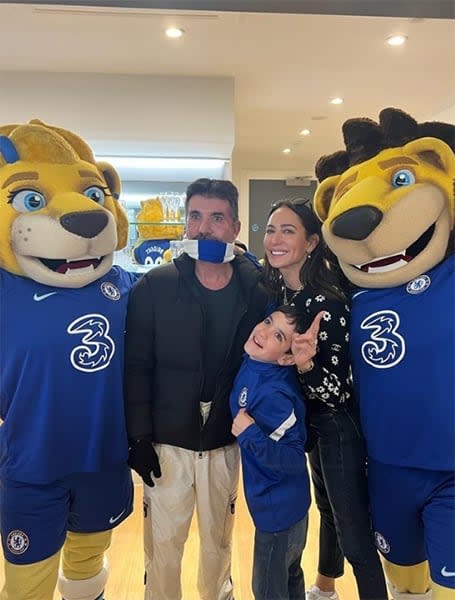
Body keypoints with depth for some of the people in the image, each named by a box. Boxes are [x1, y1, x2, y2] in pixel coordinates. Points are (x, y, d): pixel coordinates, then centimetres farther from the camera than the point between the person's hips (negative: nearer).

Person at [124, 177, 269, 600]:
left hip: (225, 442, 2)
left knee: (218, 540, 19)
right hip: (166, 441, -1)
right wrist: (138, 437, -9)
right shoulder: (154, 287, -8)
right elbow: (136, 367, -7)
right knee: (162, 543, 10)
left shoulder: (256, 292, -3)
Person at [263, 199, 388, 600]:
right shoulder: (274, 292, -3)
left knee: (355, 535, 1)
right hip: (310, 419, 8)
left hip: (340, 424, -8)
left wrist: (304, 363, -42)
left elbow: (336, 388, -26)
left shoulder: (329, 299, -25)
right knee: (329, 509, 28)